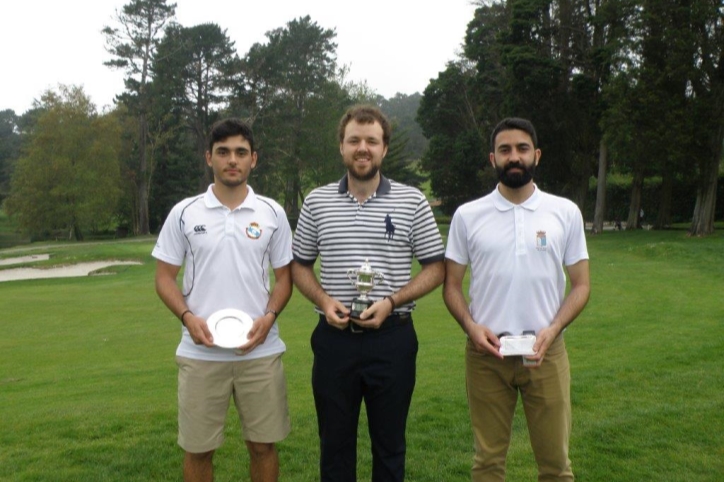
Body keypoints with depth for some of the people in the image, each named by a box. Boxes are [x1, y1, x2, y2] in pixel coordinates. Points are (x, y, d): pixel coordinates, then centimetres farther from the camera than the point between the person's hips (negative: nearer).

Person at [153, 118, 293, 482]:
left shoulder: (272, 213, 2)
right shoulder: (184, 213, 0)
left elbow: (284, 276, 6)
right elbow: (164, 276, 3)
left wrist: (269, 316, -11)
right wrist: (187, 317, -14)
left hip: (260, 351, 1)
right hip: (200, 353, 0)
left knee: (263, 444, 11)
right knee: (198, 448, 11)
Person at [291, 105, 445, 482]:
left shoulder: (412, 201, -1)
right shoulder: (317, 201, 4)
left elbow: (436, 268, 1)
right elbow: (299, 264, 11)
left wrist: (391, 301, -13)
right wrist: (323, 300, -8)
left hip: (392, 338, -1)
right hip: (334, 338, 2)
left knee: (390, 443, 11)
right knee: (335, 442, 14)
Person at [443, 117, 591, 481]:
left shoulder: (566, 212, 2)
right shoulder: (467, 215, 1)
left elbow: (580, 284, 4)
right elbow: (452, 284, 4)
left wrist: (552, 330, -12)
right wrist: (471, 326, -14)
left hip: (545, 353, 0)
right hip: (486, 353, 0)